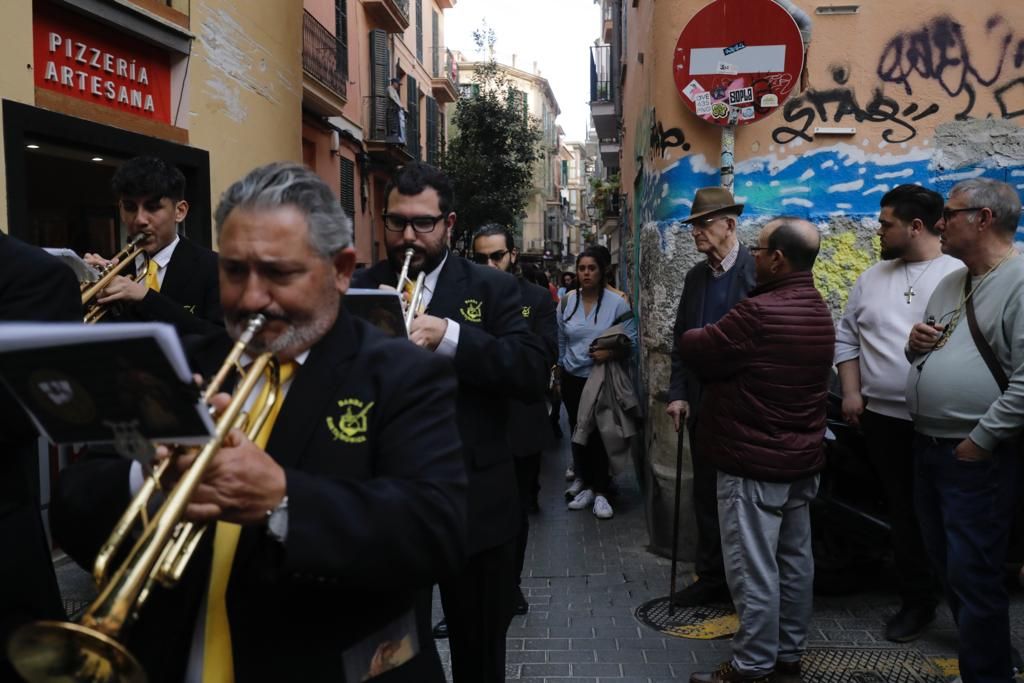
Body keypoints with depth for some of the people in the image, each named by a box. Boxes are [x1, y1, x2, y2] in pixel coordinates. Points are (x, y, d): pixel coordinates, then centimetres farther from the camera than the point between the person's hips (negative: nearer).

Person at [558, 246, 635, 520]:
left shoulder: (617, 303, -9)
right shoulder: (566, 302, 2)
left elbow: (632, 339, -7)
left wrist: (612, 353, -22)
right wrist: (559, 368, 16)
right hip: (573, 378, 4)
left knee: (601, 434, -1)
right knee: (578, 431, 10)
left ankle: (600, 492, 10)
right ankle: (585, 483, 24)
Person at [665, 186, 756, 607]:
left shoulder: (758, 270, -12)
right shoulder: (695, 276, 10)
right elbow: (680, 338, 11)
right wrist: (678, 394, 4)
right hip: (701, 403, 6)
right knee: (706, 493, 14)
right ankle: (711, 577, 28)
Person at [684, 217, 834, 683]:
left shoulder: (760, 313, -23)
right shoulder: (818, 310, 10)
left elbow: (697, 351, -14)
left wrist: (689, 336, 6)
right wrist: (720, 339, 6)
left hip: (755, 460, -9)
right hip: (801, 457, 10)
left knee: (753, 570, 1)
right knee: (794, 561, 16)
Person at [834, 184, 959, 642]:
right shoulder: (871, 278, 8)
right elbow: (846, 338, 11)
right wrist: (851, 393, 3)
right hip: (885, 418, 4)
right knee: (903, 514, 13)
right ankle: (917, 600, 27)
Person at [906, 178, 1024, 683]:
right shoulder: (951, 282, 13)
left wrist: (980, 440, -20)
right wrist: (915, 344, 1)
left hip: (978, 455, -9)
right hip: (928, 445, 9)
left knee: (972, 573, 0)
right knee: (946, 561, 19)